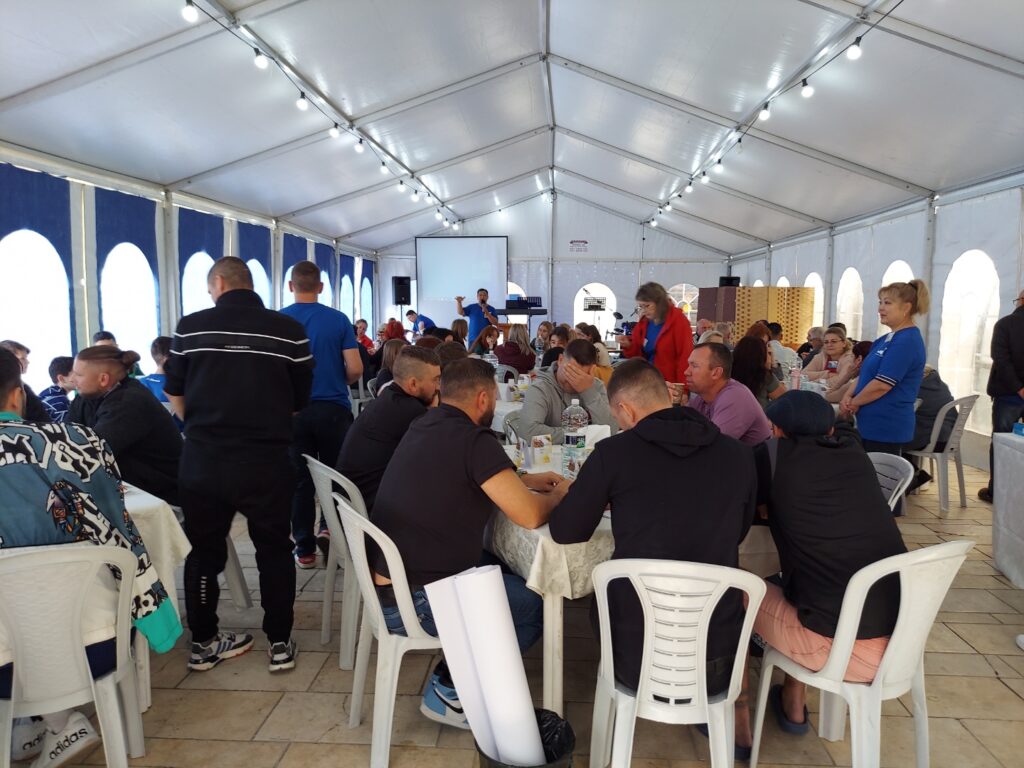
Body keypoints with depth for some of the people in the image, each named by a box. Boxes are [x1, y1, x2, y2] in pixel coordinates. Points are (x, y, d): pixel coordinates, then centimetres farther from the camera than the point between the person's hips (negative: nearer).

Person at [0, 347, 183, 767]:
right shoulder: (77, 441, -9)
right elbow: (120, 537, -3)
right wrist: (155, 615, 8)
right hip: (97, 646, 2)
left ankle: (58, 721, 19)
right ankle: (51, 721, 29)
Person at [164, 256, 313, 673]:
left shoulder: (190, 326, -1)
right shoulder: (290, 330, -5)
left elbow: (175, 395, 9)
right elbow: (300, 399, 2)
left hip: (202, 461, 2)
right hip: (267, 461, -1)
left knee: (203, 551, 17)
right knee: (275, 551, 14)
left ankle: (203, 643, 30)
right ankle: (280, 644, 21)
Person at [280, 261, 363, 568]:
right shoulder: (338, 319, -3)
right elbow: (355, 369, -6)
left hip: (292, 410, 1)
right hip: (333, 408, 0)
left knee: (300, 480, 8)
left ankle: (305, 549, 12)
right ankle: (328, 527, 4)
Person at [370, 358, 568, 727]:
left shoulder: (425, 427, 7)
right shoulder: (474, 440, -20)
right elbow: (530, 516, -20)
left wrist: (528, 480, 17)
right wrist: (558, 493, 2)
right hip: (413, 604, -9)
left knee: (502, 566, 21)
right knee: (535, 604, 2)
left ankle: (454, 675, 21)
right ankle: (450, 690, 11)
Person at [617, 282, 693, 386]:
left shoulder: (678, 320, -9)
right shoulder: (643, 323, 7)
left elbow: (685, 357, -14)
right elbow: (637, 355, 12)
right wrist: (628, 346, -9)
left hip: (670, 385, -5)